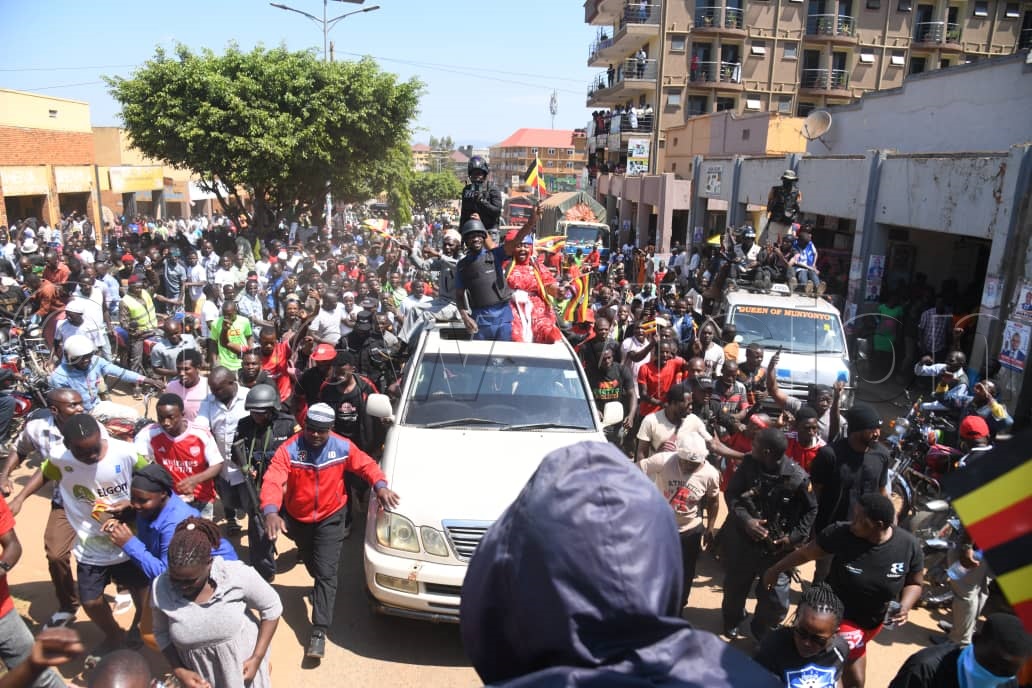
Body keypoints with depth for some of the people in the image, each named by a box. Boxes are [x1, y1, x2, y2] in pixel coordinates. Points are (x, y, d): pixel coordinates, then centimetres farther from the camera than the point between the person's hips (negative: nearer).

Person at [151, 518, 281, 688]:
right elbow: (162, 634, 0)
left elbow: (272, 608, -12)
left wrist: (257, 658, -15)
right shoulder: (160, 588, -18)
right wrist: (179, 671, -10)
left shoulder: (238, 575, -27)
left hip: (242, 661, -2)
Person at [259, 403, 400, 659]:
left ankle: (319, 631, -3)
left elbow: (366, 465, -6)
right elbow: (272, 482, -34)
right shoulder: (288, 450, -23)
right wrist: (271, 512, -53)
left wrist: (380, 486, -26)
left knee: (326, 572, -8)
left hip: (330, 519, -1)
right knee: (312, 563, 25)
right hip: (297, 518, 1)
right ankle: (322, 588, 58)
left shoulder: (343, 447, -16)